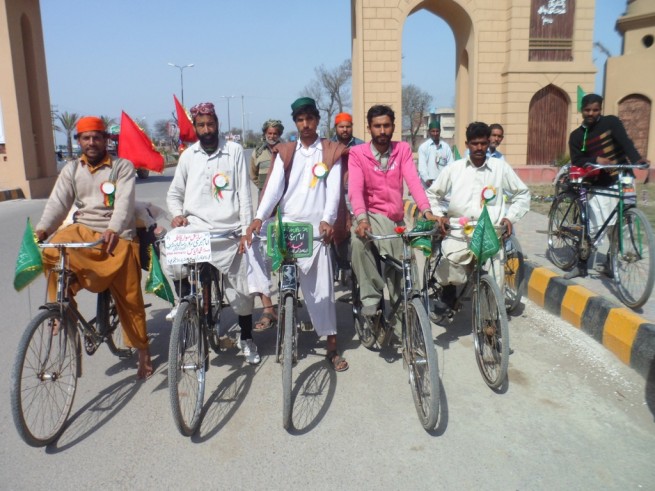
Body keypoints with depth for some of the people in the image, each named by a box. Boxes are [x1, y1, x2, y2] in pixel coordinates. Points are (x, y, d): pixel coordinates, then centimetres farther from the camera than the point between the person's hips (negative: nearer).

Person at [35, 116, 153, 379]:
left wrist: (113, 229, -35)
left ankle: (143, 354, 15)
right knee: (50, 253, -29)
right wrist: (42, 228, -23)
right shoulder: (71, 169, 10)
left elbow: (124, 200, -16)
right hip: (81, 230, 3)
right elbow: (58, 201, -3)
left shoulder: (123, 166, 0)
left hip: (118, 236, -3)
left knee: (129, 298, -2)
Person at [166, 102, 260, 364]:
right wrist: (177, 214, -7)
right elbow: (174, 194, 14)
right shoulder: (188, 156, 7)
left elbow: (244, 193, -1)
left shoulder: (234, 150, 2)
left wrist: (246, 230, -8)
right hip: (196, 227, 2)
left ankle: (246, 339, 26)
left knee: (241, 288, 3)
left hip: (229, 231, -2)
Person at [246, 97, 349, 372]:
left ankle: (332, 347, 12)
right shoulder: (285, 153, 12)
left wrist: (327, 220, -21)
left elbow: (333, 189, -4)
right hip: (287, 226, 2)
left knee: (321, 287, 2)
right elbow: (274, 186, -2)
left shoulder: (332, 152, 7)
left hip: (316, 228, -2)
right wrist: (259, 218, -17)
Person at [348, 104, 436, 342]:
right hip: (372, 215, -3)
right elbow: (355, 188, -21)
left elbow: (413, 181, -14)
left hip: (396, 219, 3)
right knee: (359, 239, -39)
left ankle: (401, 328, 28)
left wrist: (427, 211, -30)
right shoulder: (357, 153, -7)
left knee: (400, 275, 8)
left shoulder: (403, 149, 1)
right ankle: (371, 297, -22)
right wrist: (361, 218, -40)